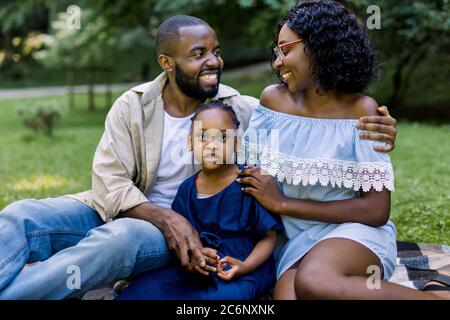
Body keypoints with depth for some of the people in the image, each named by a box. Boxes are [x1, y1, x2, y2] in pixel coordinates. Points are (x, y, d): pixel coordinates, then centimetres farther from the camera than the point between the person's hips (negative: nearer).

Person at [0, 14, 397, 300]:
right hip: (119, 211, 2)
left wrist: (367, 130, -26)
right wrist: (165, 218, -26)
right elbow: (110, 183, -9)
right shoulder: (133, 106, -3)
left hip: (184, 228, -2)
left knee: (120, 237, -37)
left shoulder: (241, 110, -4)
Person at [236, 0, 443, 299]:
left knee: (313, 283, -37)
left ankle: (429, 296, -16)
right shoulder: (273, 99, 4)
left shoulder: (361, 111, -8)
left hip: (355, 231, -2)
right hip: (299, 240, 3)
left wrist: (282, 203, -11)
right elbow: (248, 169, 14)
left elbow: (377, 210, -11)